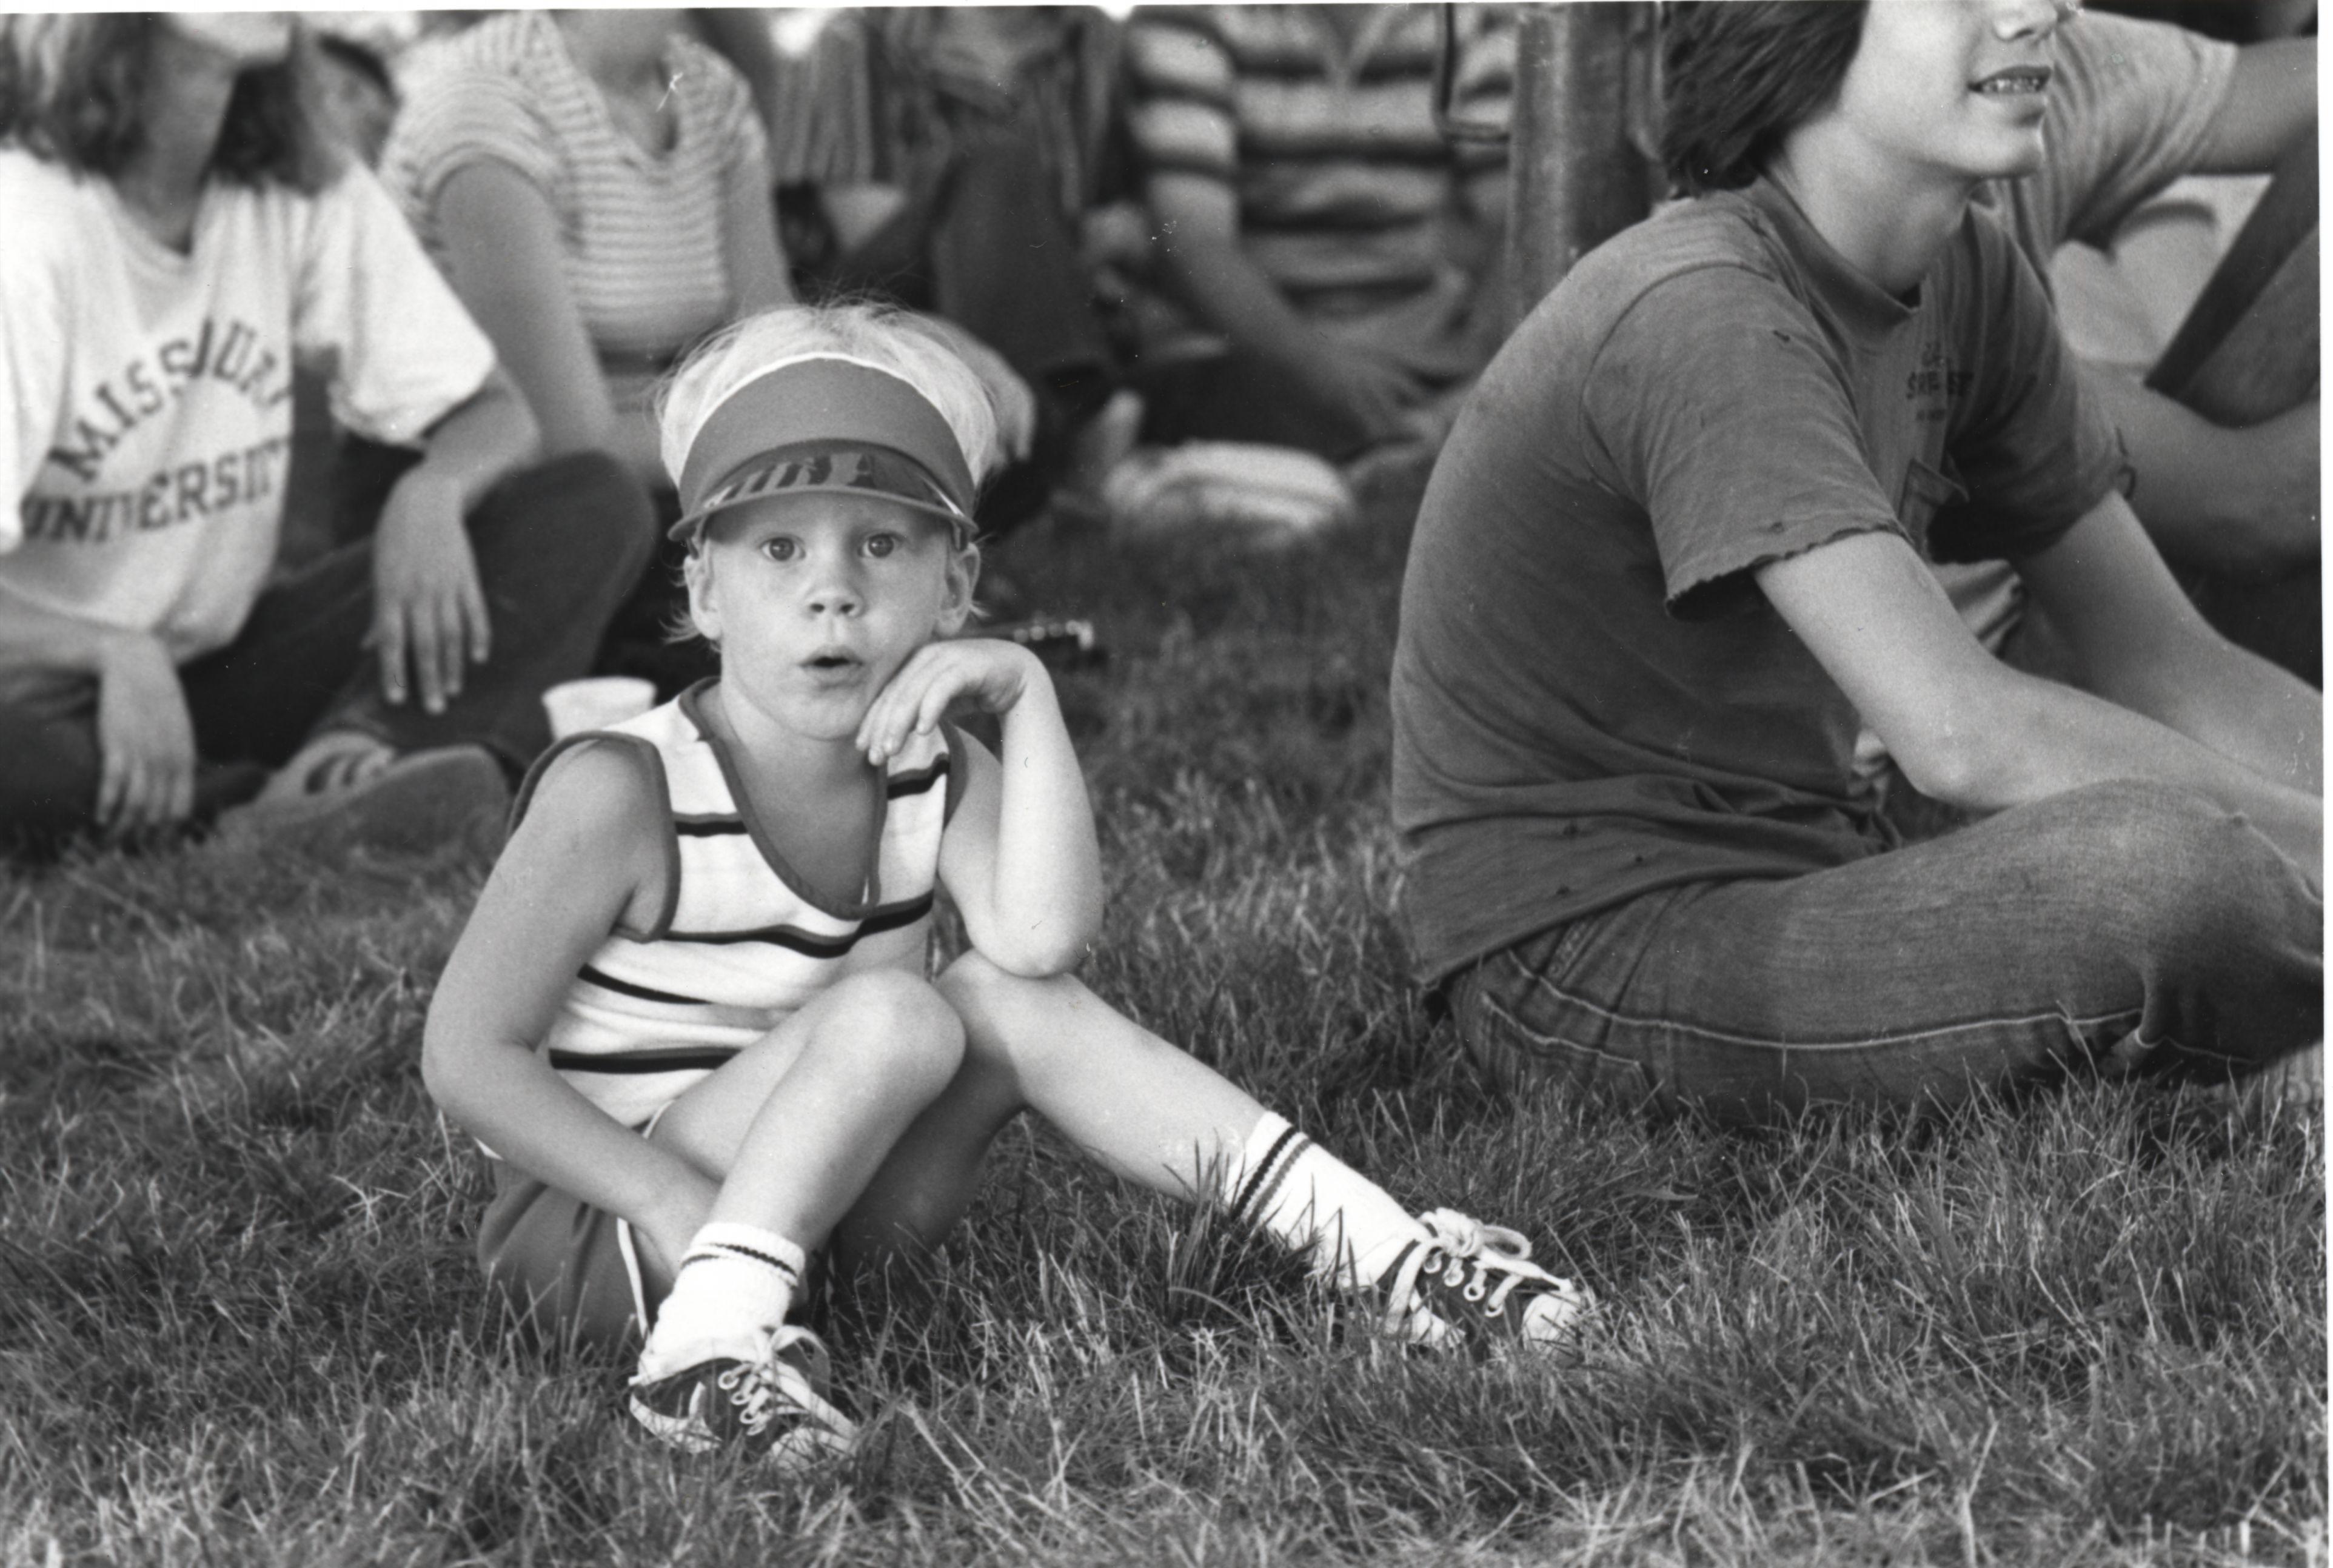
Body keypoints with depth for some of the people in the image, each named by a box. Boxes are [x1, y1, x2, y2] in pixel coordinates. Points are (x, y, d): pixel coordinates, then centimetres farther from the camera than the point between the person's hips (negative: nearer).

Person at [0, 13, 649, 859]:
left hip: (227, 656, 6)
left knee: (588, 503, -10)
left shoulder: (304, 189, 0)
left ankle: (346, 761, -32)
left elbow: (495, 416, 5)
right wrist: (115, 653, -40)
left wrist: (432, 491, -18)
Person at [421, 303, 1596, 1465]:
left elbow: (1043, 936, -23)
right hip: (594, 1229, -6)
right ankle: (712, 1335, -36)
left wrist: (1028, 699, -23)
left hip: (810, 1214, 6)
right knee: (892, 1015, -25)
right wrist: (673, 1205, -24)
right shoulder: (622, 795, -18)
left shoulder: (932, 778, -2)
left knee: (1012, 1000, -14)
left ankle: (1377, 1245, -15)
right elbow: (467, 1055, -16)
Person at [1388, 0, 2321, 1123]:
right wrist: (2312, 831, -25)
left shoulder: (1969, 280, 7)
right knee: (2158, 859, -28)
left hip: (1806, 882, 9)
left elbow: (2167, 667, 9)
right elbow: (1959, 733, -30)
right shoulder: (1704, 310, -21)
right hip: (1585, 958, -9)